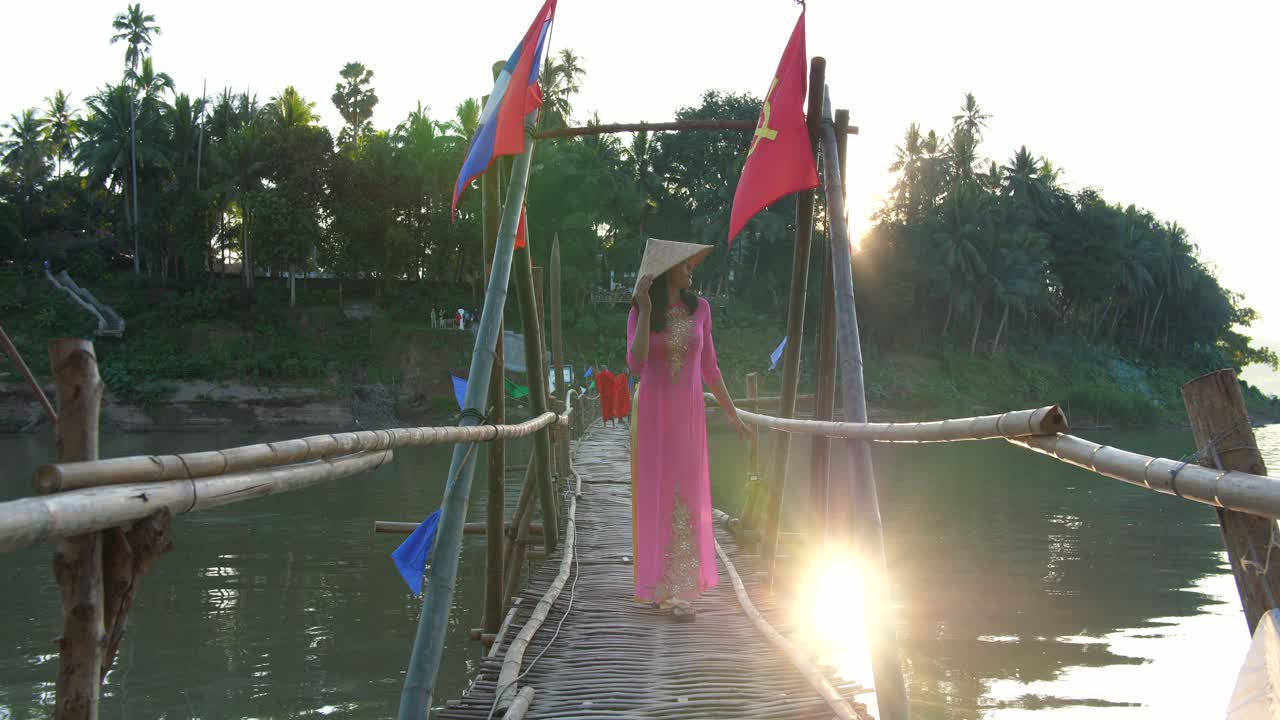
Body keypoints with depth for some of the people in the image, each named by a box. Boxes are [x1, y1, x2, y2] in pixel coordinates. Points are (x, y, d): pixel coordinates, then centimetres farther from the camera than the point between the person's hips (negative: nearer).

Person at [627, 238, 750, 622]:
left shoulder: (699, 308, 4)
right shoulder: (638, 313, -3)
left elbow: (708, 368, 10)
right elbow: (636, 366, -19)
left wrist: (733, 415, 9)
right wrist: (646, 310, -21)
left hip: (689, 414, 2)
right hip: (651, 412, -2)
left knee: (687, 499, -3)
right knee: (654, 496, 0)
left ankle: (682, 590, 2)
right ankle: (659, 581, 15)